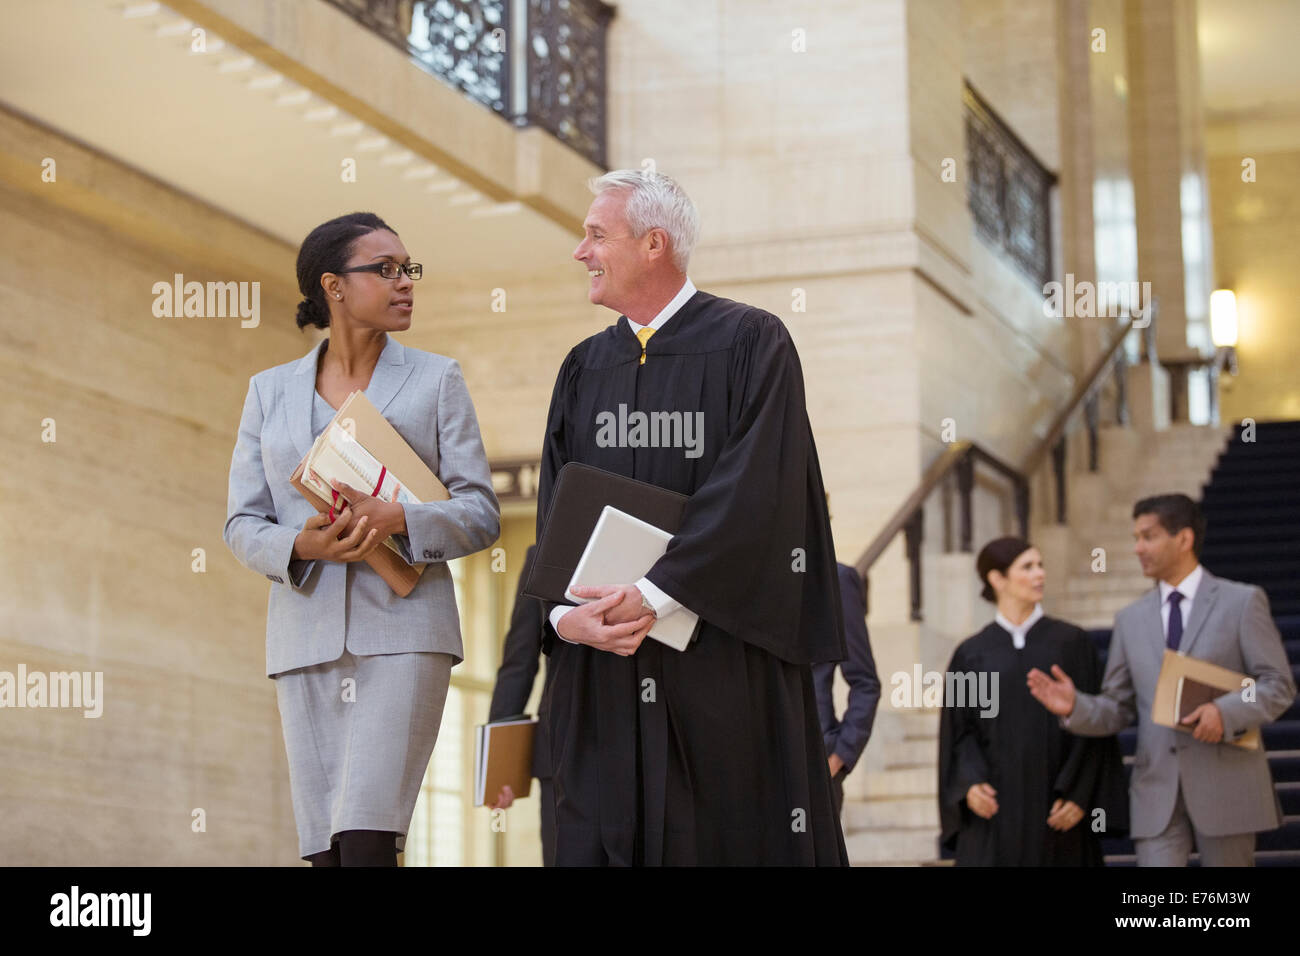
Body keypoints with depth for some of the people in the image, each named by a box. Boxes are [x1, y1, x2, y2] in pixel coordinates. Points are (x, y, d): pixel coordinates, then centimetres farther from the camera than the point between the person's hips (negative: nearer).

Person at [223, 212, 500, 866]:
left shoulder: (435, 379, 10)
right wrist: (301, 546, -12)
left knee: (367, 841, -17)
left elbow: (481, 513, 4)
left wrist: (397, 520, -15)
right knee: (325, 849, 0)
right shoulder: (270, 391, 14)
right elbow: (242, 524, 10)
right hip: (307, 634, 2)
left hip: (402, 630, -2)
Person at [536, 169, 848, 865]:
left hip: (725, 662, -4)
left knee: (738, 836, -2)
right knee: (603, 837, 2)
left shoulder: (751, 345, -2)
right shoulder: (584, 369, 15)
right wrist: (565, 614, -9)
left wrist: (655, 596, -18)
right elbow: (555, 512, 9)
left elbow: (756, 494, -13)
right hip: (604, 672, 5)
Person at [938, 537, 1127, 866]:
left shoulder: (1071, 642, 5)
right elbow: (959, 732, 6)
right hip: (995, 810, 0)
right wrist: (970, 784, -12)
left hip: (1056, 812, 0)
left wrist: (1079, 796, -9)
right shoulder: (971, 654, 7)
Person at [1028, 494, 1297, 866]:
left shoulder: (1242, 602, 2)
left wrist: (1226, 711, -19)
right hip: (1157, 790, 3)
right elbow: (1118, 708, 13)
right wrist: (1075, 707, -8)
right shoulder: (1131, 619, 13)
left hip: (1226, 786, -2)